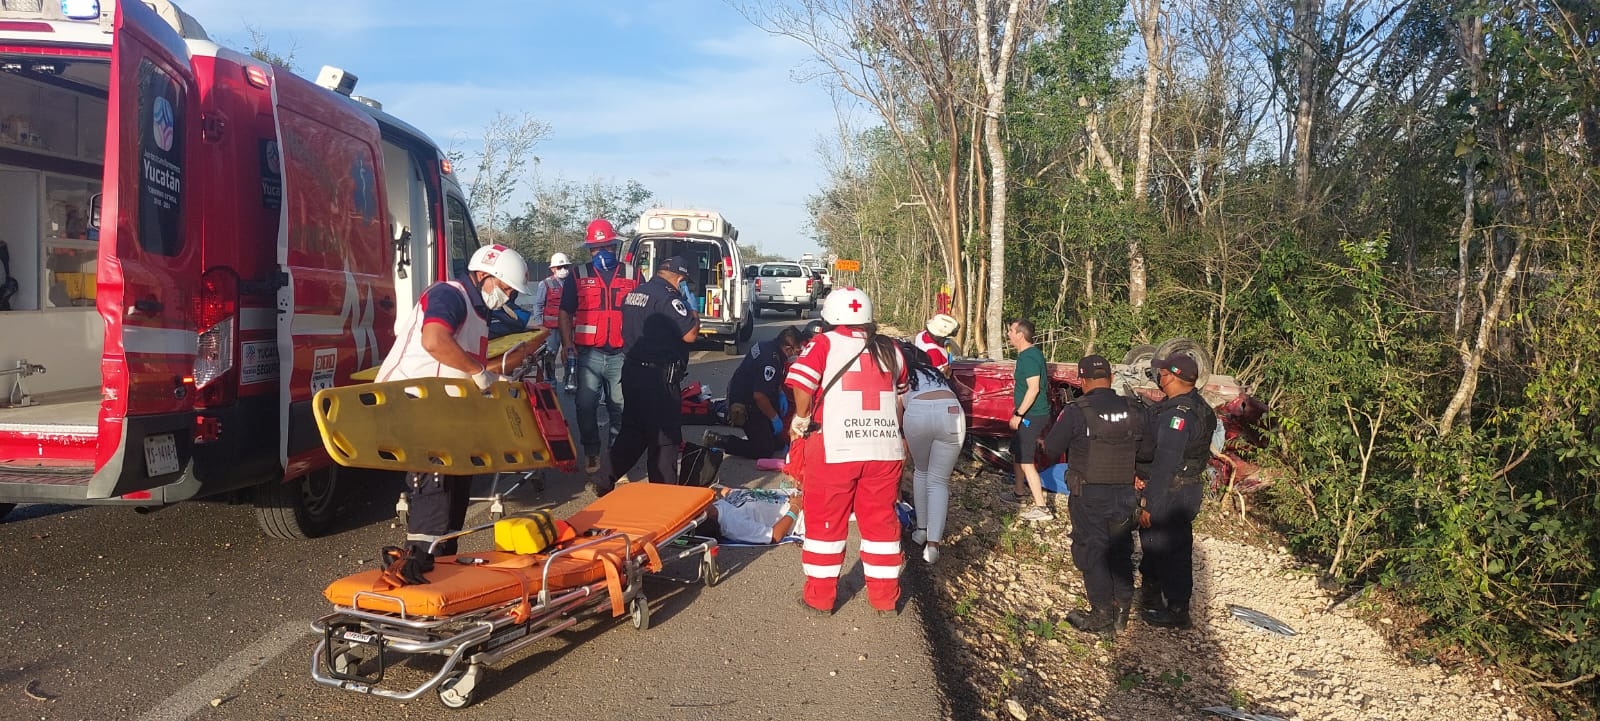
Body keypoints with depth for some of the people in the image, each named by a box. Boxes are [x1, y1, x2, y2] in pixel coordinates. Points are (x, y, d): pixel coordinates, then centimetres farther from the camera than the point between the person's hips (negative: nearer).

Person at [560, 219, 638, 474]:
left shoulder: (632, 275, 8)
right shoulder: (577, 277, 7)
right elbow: (565, 313, 7)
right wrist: (567, 344, -5)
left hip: (622, 355, 0)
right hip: (589, 354, 0)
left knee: (620, 408, 7)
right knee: (586, 407, 2)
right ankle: (591, 452, 17)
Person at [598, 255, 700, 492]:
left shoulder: (633, 294, 11)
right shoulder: (668, 297, -16)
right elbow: (690, 335, -19)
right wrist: (695, 315, 1)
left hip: (633, 371, 8)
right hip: (660, 377, -8)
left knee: (632, 429, 19)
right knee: (665, 437, 3)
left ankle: (607, 482, 20)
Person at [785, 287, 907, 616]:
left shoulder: (824, 345, -4)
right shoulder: (890, 350, 11)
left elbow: (802, 382, -19)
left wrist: (801, 421, -3)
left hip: (834, 449, -4)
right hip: (885, 450, 4)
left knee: (826, 521, 9)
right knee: (881, 521, 14)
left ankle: (820, 596, 17)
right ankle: (884, 596, 22)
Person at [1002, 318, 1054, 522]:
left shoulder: (1029, 357, -21)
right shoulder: (1030, 353, 12)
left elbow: (1033, 388, -27)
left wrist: (1018, 415, -25)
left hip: (1031, 416, -11)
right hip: (1029, 414, 11)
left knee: (1026, 461, -11)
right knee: (1016, 453, 25)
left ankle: (1041, 508, -11)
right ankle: (1019, 493, 42)